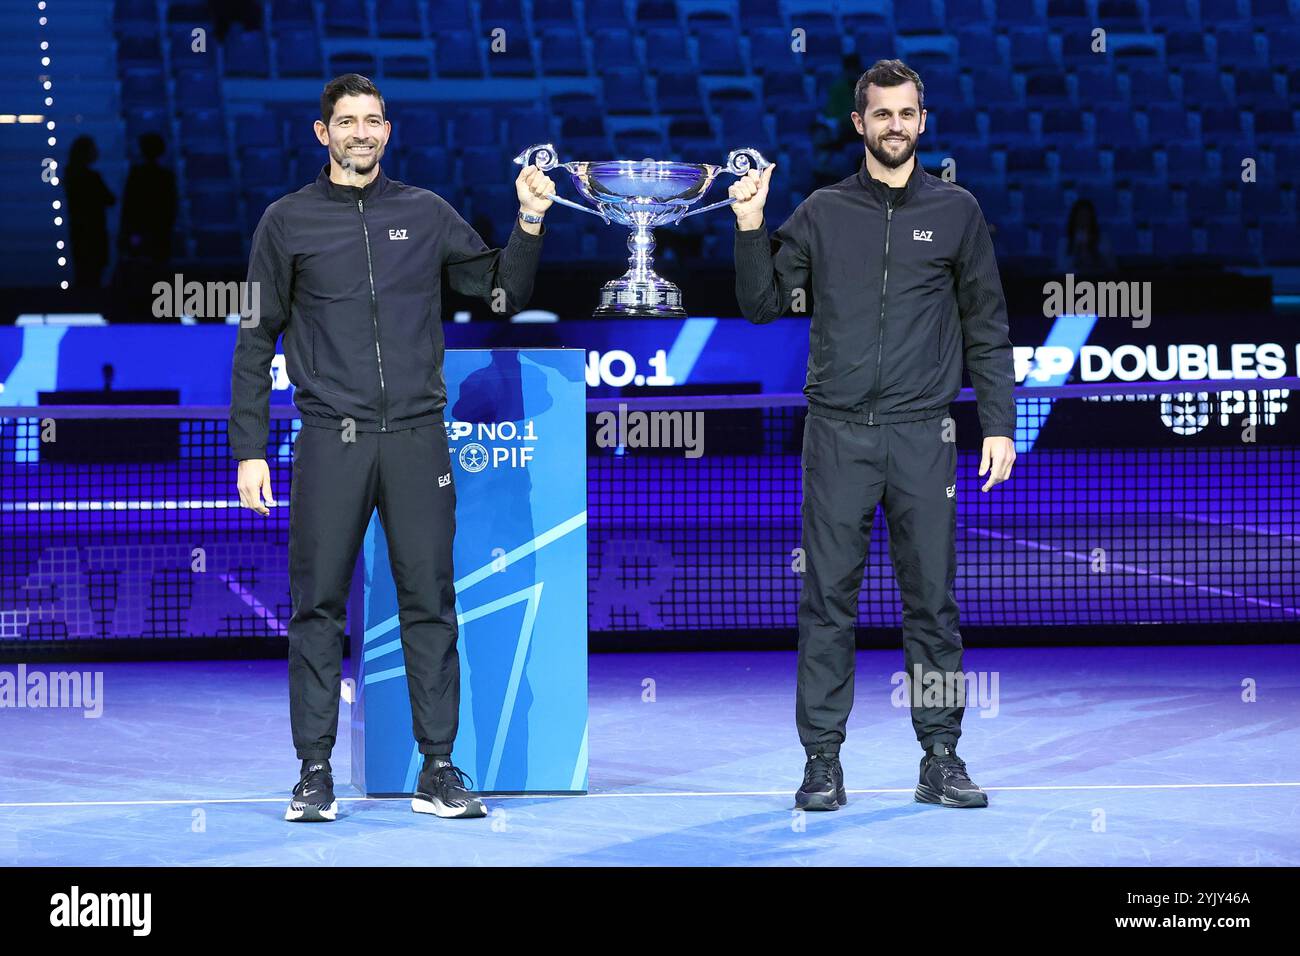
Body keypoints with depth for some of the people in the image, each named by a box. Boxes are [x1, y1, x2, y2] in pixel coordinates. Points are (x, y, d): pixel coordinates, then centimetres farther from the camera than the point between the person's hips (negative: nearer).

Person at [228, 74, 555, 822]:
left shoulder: (426, 214, 10)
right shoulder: (289, 221, 6)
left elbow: (505, 293, 15)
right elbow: (257, 342, 6)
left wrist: (531, 224, -1)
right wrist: (250, 451, 1)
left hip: (418, 438, 1)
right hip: (331, 442, -1)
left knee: (430, 604, 1)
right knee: (318, 605, -1)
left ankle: (439, 771, 6)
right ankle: (316, 774, 5)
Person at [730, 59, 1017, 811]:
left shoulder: (956, 211, 8)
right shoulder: (822, 213, 9)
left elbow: (988, 328, 10)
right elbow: (763, 304, 9)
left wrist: (1000, 425, 4)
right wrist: (751, 229, -5)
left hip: (923, 437, 0)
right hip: (839, 434, 0)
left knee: (933, 600, 2)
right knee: (829, 599, 0)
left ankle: (941, 758, 8)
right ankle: (823, 761, 3)